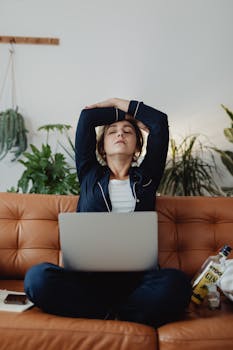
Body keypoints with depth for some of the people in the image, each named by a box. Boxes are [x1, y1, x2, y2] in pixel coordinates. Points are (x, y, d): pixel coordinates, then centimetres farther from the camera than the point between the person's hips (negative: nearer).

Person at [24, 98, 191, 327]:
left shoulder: (146, 177, 19)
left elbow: (160, 121, 15)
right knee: (38, 276, -30)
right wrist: (121, 113, 28)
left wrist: (117, 103, 24)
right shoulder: (89, 174, 19)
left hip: (137, 276, 0)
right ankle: (115, 314, -16)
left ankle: (105, 313, -14)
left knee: (175, 282, -33)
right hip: (88, 275, 1)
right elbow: (87, 117, 16)